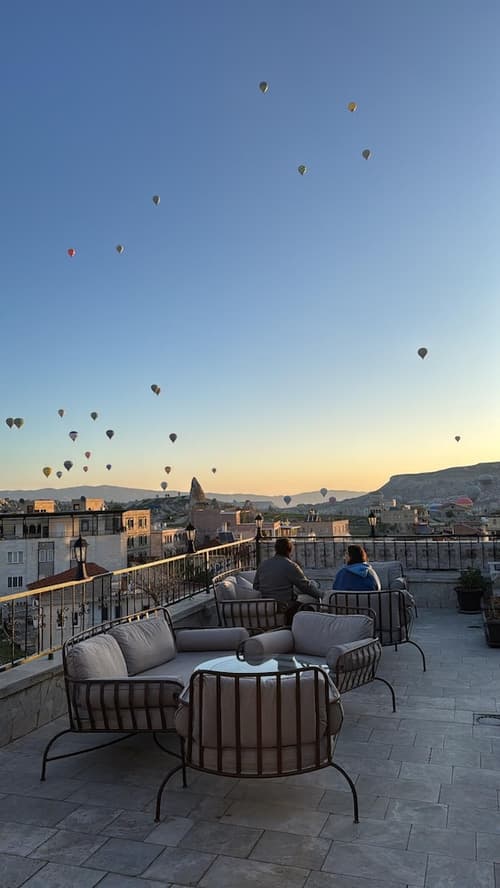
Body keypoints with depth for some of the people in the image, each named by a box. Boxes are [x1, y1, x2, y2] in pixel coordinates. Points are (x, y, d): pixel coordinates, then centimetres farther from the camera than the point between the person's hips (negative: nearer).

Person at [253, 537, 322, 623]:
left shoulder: (262, 565, 7)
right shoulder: (290, 566, -11)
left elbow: (255, 586, 17)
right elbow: (306, 586, -7)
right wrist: (320, 594, 9)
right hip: (284, 609, -7)